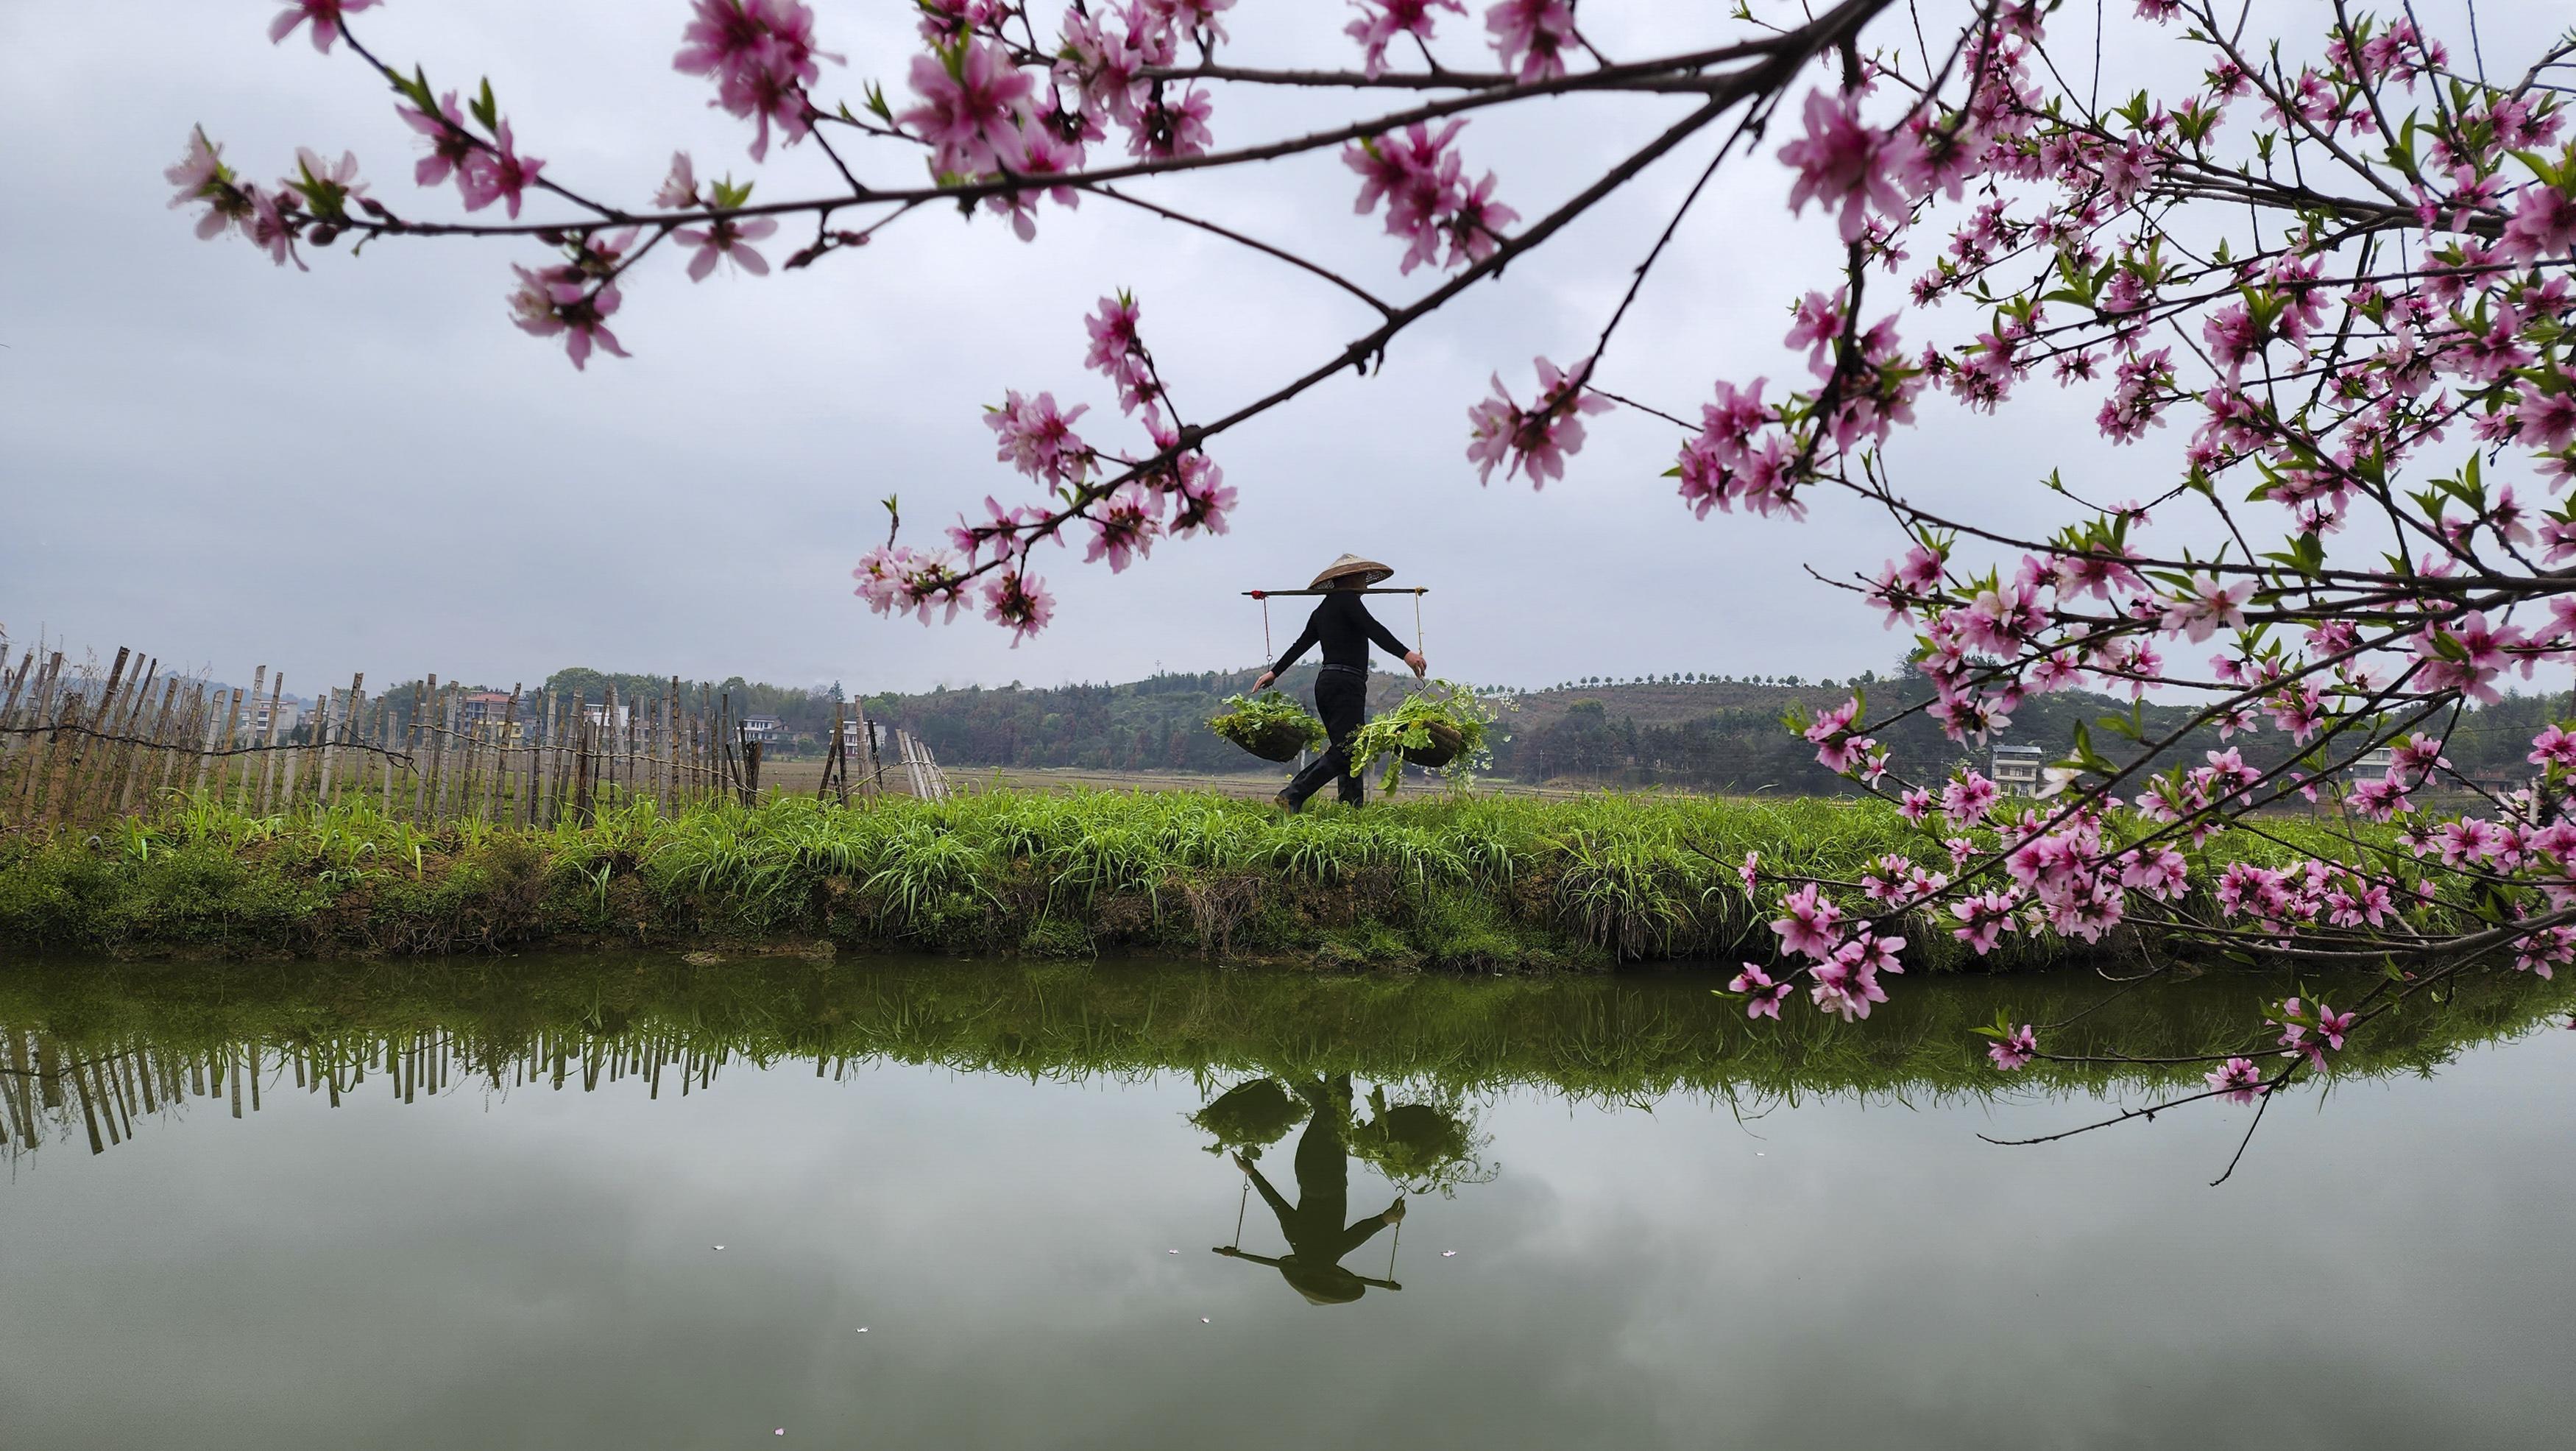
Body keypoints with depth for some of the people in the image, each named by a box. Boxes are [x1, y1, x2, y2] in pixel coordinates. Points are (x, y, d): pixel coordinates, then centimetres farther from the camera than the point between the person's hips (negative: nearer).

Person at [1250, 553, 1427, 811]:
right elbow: (1373, 628, -19)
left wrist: (1275, 672, 35)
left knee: (1345, 750, 9)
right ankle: (1292, 797, -21)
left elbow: (1301, 644, 26)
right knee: (1345, 750, -14)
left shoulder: (1322, 609, 21)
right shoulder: (1347, 599, -4)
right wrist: (1405, 653, -29)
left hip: (1325, 682, 10)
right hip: (1346, 683, -10)